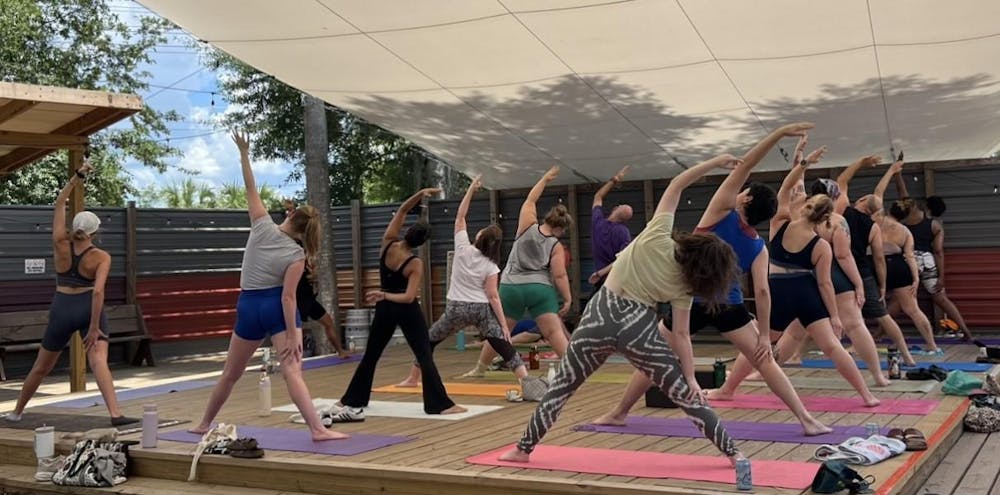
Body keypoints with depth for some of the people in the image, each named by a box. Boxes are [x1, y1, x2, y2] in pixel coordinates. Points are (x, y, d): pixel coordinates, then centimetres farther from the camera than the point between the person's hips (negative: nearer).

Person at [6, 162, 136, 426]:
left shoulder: (61, 245, -3)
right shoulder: (101, 257, -11)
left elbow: (59, 204, 6)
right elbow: (98, 291, -22)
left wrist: (78, 177, 6)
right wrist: (94, 327, -20)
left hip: (62, 309, 3)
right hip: (89, 308, -3)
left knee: (41, 367, 17)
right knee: (99, 362, -15)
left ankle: (17, 411, 35)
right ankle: (115, 413, -31)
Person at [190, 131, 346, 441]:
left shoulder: (262, 226, -4)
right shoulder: (296, 255, -11)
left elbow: (251, 189, 0)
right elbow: (288, 296, -17)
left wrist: (244, 153, 9)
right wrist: (292, 335, -16)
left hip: (248, 306, 4)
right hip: (277, 307, -4)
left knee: (230, 373, 17)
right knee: (292, 371, -13)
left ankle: (204, 424, 31)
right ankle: (317, 429, -24)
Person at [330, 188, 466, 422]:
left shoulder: (388, 243, -10)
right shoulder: (415, 264, -19)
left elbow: (401, 211, 1)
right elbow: (409, 297, -25)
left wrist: (420, 194, -6)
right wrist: (385, 295, -18)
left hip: (385, 309, 5)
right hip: (407, 311, -5)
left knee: (370, 356, 15)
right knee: (425, 357, -2)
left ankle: (351, 401, 21)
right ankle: (440, 404, -6)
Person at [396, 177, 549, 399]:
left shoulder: (463, 248, -6)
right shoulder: (491, 266, -5)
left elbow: (460, 216, 3)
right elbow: (493, 297, -11)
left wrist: (472, 189, 5)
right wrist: (504, 324, -9)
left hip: (457, 308, 0)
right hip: (482, 309, 0)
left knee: (429, 340, 19)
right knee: (504, 345, -5)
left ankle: (413, 378, 28)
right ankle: (526, 379, -21)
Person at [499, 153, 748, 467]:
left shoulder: (657, 238, -8)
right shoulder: (683, 287, -5)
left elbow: (676, 185, -6)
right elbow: (681, 335, -5)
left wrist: (714, 163, -6)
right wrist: (691, 377, 0)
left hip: (602, 315, 1)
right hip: (639, 329, -1)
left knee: (561, 387, 14)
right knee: (685, 393, 10)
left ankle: (524, 449, 19)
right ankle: (732, 452, 12)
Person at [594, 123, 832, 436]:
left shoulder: (722, 212, -5)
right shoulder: (759, 248, 1)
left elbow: (745, 164, -9)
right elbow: (761, 292, -6)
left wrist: (778, 134, -15)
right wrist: (764, 336, -1)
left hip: (692, 300, -1)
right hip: (729, 306, 1)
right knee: (765, 361, 6)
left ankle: (618, 414, 19)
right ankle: (806, 419, -1)